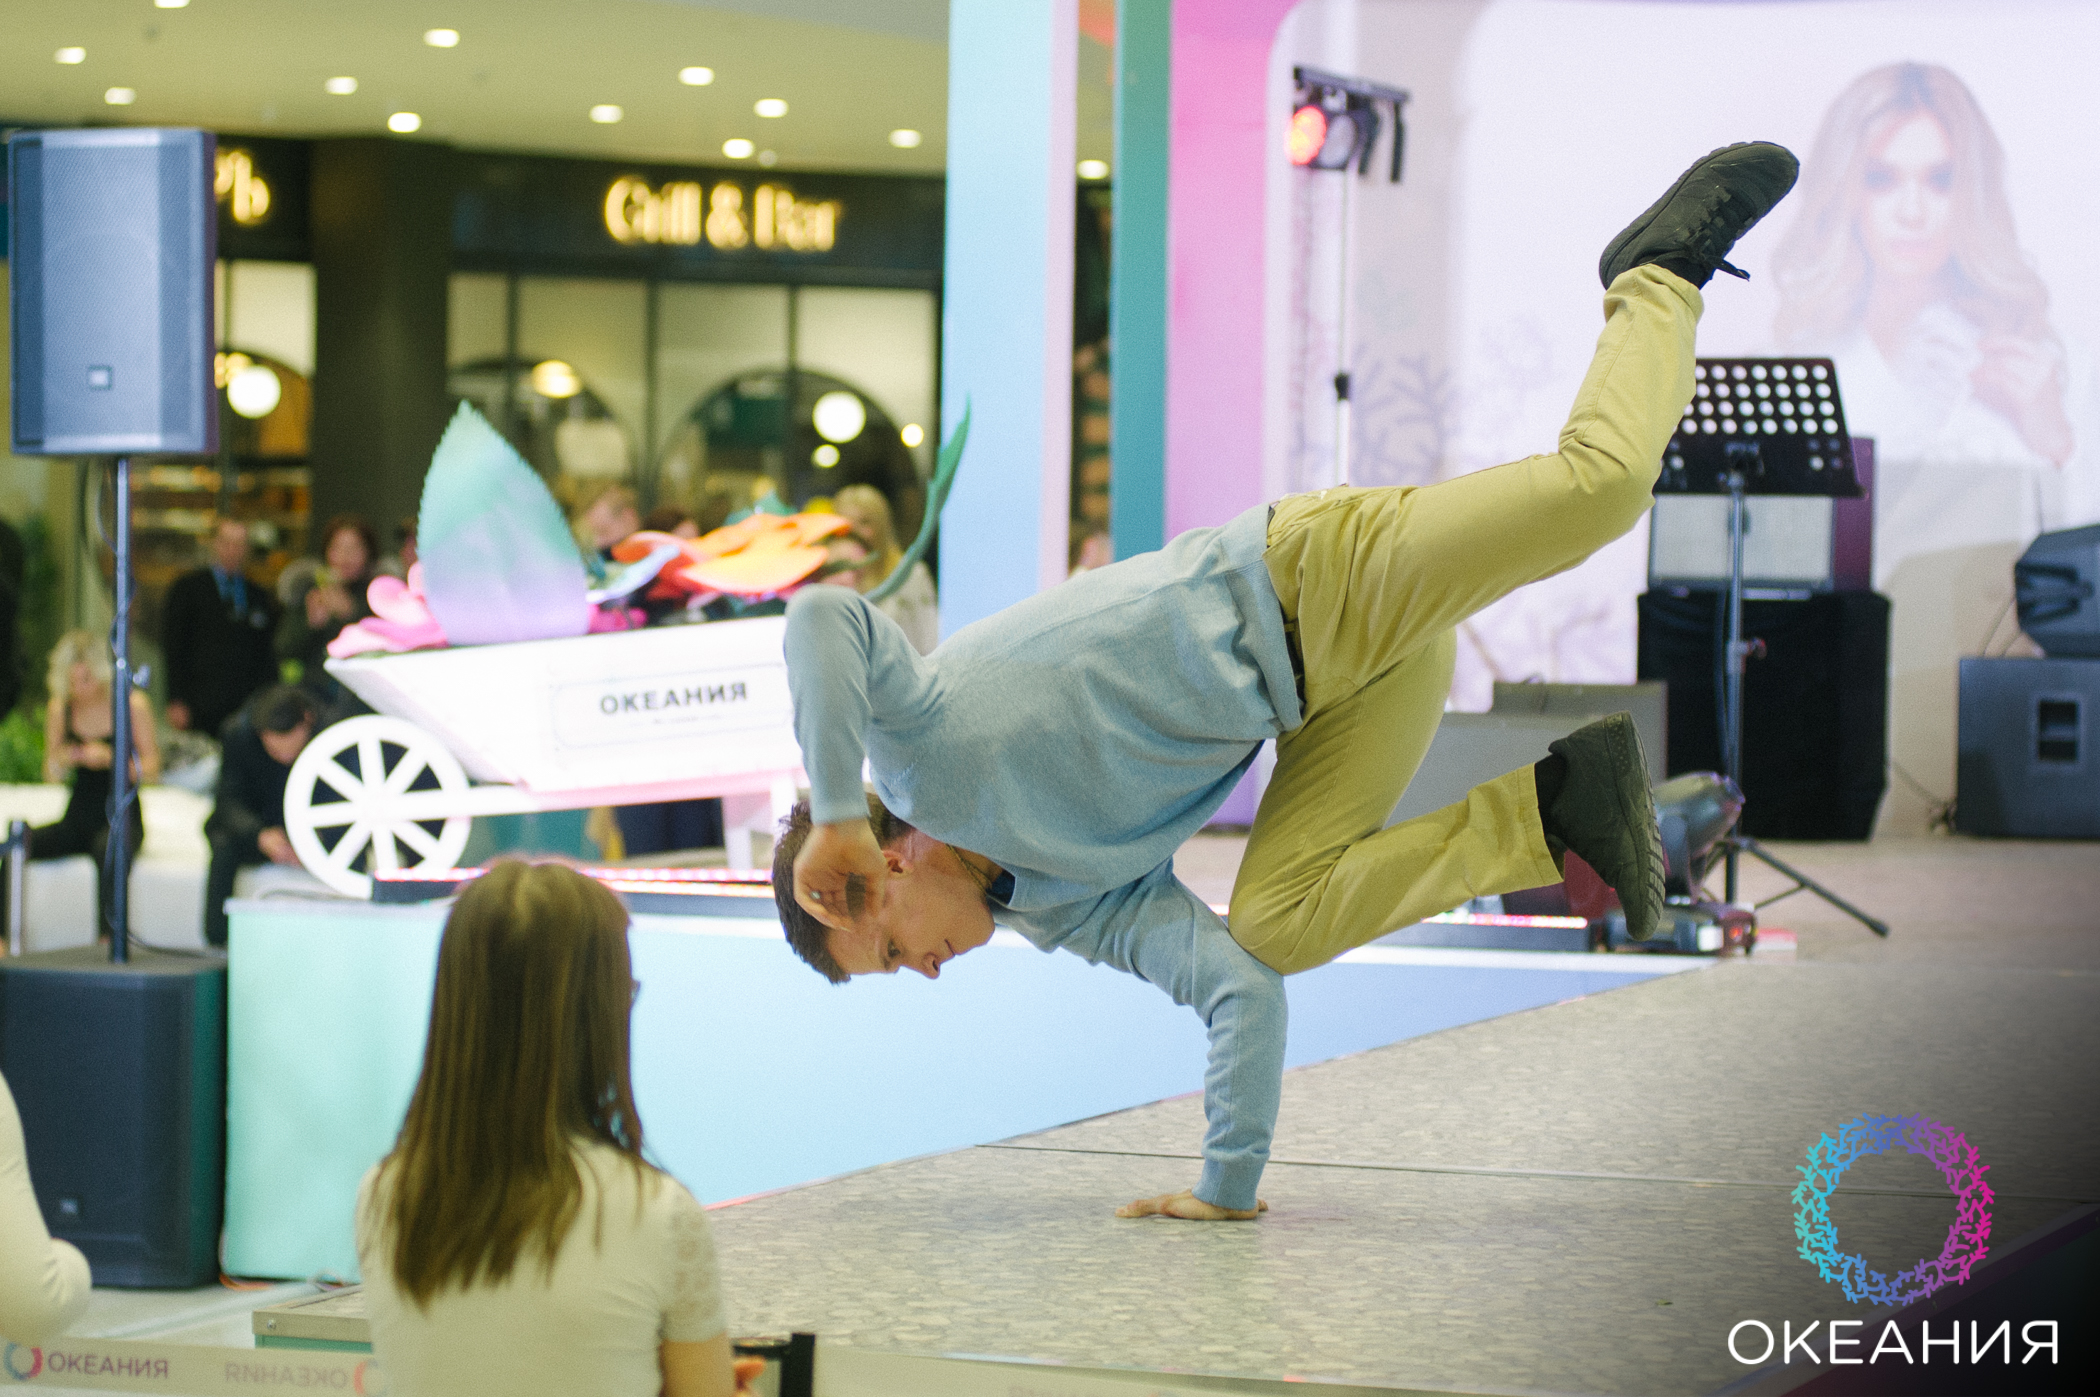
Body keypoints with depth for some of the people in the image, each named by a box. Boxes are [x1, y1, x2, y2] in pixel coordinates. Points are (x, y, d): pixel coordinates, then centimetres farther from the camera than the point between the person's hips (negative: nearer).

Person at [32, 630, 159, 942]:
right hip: (77, 819, 4)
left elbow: (151, 771, -5)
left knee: (108, 849, -40)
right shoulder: (59, 708, 6)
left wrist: (111, 759, -22)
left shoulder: (133, 705, -4)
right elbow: (50, 776, 10)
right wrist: (60, 761, -14)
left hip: (121, 819, -4)